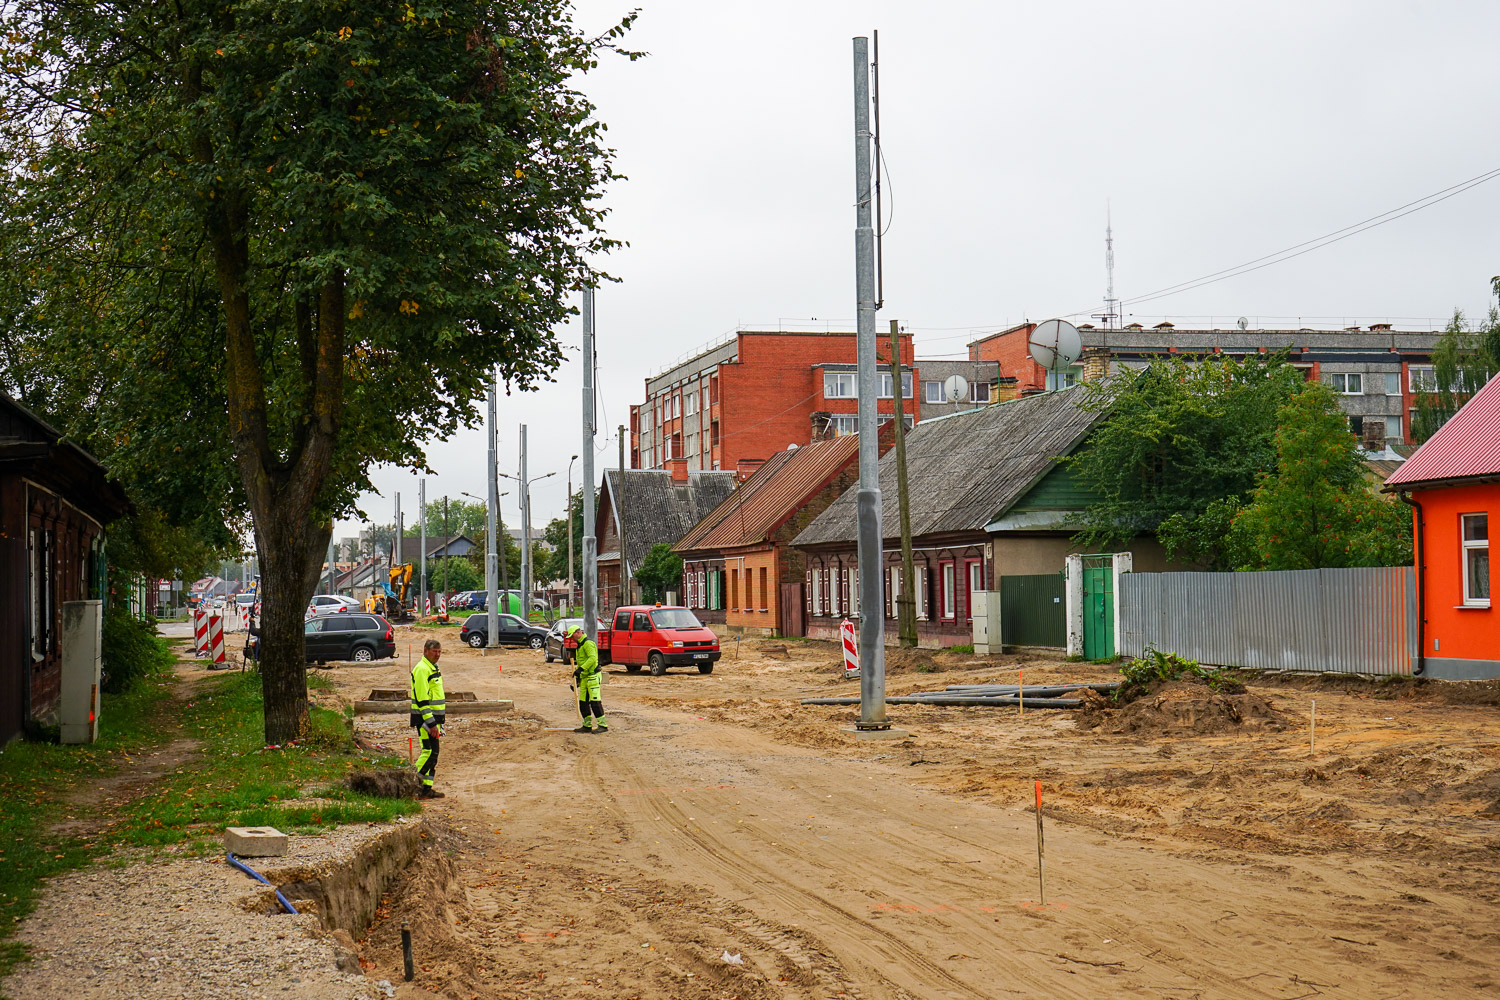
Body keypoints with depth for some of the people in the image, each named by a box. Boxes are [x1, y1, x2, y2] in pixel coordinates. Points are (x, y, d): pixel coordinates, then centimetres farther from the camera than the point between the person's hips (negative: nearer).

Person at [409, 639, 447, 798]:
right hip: (425, 718, -10)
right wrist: (431, 723, -23)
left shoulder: (433, 668, 17)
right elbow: (422, 699, -20)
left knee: (432, 754, 11)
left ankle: (427, 789, 15)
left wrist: (439, 720, 23)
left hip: (434, 718, 10)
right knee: (430, 752, -12)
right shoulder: (421, 669, -15)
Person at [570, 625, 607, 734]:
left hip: (592, 677, -10)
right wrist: (577, 676, 26)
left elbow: (592, 658, -25)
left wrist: (581, 668, -30)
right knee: (583, 702, 10)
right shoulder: (580, 644, 20)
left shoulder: (588, 643, -13)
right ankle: (587, 726, 16)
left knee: (595, 702, -12)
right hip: (585, 678, 10)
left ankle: (603, 725, -9)